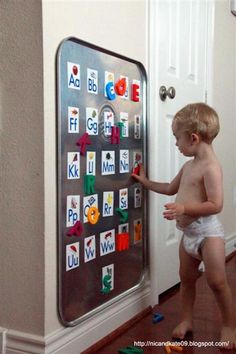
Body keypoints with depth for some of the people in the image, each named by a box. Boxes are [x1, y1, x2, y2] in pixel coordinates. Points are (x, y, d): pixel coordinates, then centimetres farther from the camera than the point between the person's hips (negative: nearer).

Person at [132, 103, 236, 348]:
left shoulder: (210, 167, -19)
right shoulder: (189, 165, 9)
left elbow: (215, 205, -26)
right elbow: (171, 189, 25)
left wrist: (185, 208, -31)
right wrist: (145, 182, 25)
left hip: (208, 232, -9)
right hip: (188, 233, 9)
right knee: (186, 278, 16)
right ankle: (186, 320, 29)